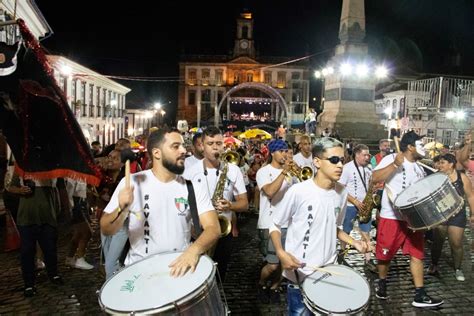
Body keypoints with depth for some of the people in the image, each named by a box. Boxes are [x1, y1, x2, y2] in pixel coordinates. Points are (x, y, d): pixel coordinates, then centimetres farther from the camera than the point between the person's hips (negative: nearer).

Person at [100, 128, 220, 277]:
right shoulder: (132, 182, -7)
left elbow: (213, 228, -11)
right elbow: (106, 230, -5)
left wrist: (194, 249, -31)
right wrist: (122, 210, -26)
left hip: (179, 264, 0)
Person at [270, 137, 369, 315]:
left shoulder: (342, 192, -1)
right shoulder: (298, 191, -20)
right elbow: (275, 225, -8)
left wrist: (354, 243, -1)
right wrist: (281, 253, -23)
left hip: (329, 271, 5)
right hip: (300, 273, -5)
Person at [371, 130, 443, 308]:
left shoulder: (419, 169, 14)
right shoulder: (391, 159, -8)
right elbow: (375, 178, -21)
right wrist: (395, 164, -26)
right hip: (391, 217, -6)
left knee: (417, 254, 4)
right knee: (385, 254, 5)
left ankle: (420, 296, 10)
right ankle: (382, 284, 28)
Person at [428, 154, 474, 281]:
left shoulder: (462, 177, -5)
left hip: (457, 215, -1)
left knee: (456, 243, 3)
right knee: (437, 241, 8)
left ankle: (458, 269, 21)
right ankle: (434, 265, 24)